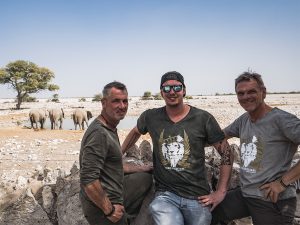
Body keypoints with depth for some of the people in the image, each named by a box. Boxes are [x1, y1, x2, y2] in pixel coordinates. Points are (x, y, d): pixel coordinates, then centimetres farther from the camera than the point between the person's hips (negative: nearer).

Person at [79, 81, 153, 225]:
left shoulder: (110, 129, 7)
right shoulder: (99, 133, -24)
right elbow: (88, 180, -30)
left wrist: (140, 169, 18)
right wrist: (109, 210, -21)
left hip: (115, 195, 9)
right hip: (103, 208, -9)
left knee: (147, 178, 17)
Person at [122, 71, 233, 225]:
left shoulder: (203, 118, -5)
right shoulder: (150, 117, 1)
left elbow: (226, 152, 0)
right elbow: (135, 132, 22)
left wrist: (221, 192, -2)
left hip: (198, 197, 1)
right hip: (165, 195, 0)